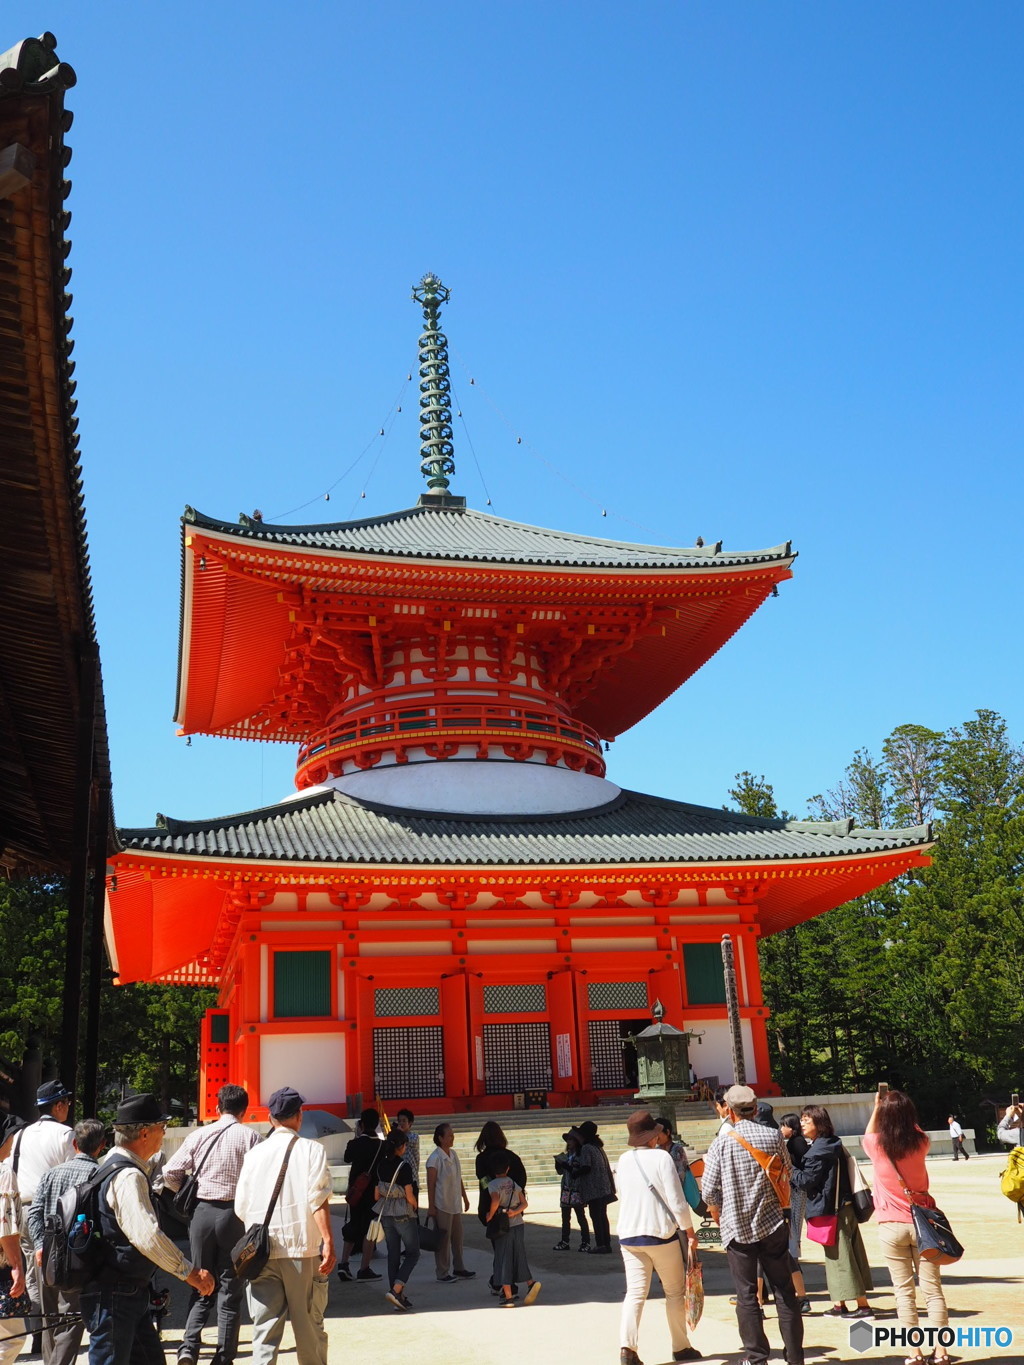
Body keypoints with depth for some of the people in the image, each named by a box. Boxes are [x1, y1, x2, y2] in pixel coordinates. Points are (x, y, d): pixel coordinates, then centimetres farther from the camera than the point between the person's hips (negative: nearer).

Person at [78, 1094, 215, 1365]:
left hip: (130, 1291, 10)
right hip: (114, 1294, -10)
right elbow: (148, 1236, -28)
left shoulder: (115, 1167, 12)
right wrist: (189, 1272, -20)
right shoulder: (128, 1176, -20)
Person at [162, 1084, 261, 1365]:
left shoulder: (199, 1135, 4)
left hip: (202, 1212, 2)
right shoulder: (249, 1136, -4)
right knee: (230, 1291, 9)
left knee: (202, 1287, 16)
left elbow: (170, 1173, 4)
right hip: (235, 1213, -2)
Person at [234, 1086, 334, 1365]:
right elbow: (318, 1200, -12)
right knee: (309, 1326, 11)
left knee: (265, 1327, 4)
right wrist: (328, 1242, -12)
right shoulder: (311, 1149, -2)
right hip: (302, 1250, -2)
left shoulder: (253, 1153, 6)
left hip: (260, 1251, 2)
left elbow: (241, 1208, 9)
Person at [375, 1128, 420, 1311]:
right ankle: (396, 1290, -8)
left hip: (385, 1214, 6)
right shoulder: (404, 1167, -16)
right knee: (412, 1253, 7)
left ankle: (399, 1296, 15)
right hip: (404, 1215, -6)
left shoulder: (381, 1166, 3)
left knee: (393, 1255, 13)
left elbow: (376, 1195, 7)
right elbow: (409, 1196, -15)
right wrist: (415, 1206, 4)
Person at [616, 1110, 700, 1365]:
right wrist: (690, 1231, -3)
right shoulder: (662, 1156, -12)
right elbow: (676, 1199, -12)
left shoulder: (624, 1160, 3)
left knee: (635, 1293, 3)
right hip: (661, 1233, -4)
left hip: (628, 1235, 4)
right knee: (675, 1292, 12)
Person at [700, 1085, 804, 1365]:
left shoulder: (721, 1143, -8)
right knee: (784, 1291, 11)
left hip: (737, 1228, -2)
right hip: (773, 1224, 2)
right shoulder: (773, 1136, -2)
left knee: (746, 1295, 6)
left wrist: (720, 1219, 11)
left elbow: (709, 1192, -7)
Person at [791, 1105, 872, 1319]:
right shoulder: (833, 1145, 11)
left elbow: (805, 1181, -16)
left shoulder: (818, 1151, -18)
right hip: (844, 1206, 9)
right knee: (839, 1256, 14)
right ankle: (839, 1305, 22)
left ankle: (863, 1305, 2)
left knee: (841, 1257, -2)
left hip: (832, 1210, -9)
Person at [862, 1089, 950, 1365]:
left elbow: (867, 1136, 15)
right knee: (933, 1288, 8)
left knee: (904, 1291, 5)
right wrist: (901, 1107, 17)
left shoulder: (876, 1146, -11)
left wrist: (877, 1107, 19)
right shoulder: (920, 1143, -7)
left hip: (891, 1227, -1)